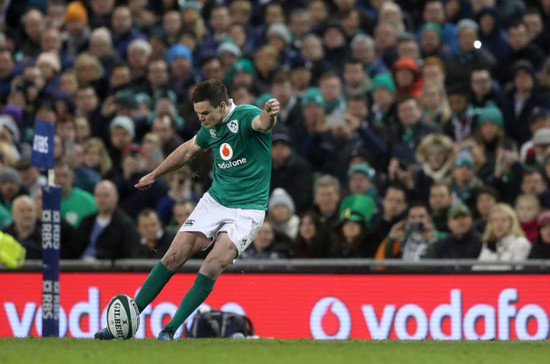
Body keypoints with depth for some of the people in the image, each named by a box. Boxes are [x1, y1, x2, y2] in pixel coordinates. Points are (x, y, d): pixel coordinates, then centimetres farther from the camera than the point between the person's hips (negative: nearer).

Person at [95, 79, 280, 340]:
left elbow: (263, 123, -42)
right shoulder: (211, 128, 4)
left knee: (211, 268, -21)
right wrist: (154, 175, 33)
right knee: (173, 257, -4)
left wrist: (269, 115, -66)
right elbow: (189, 149, 24)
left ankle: (170, 330, -11)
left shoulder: (245, 116, -17)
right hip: (214, 201, 6)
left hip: (247, 209, -6)